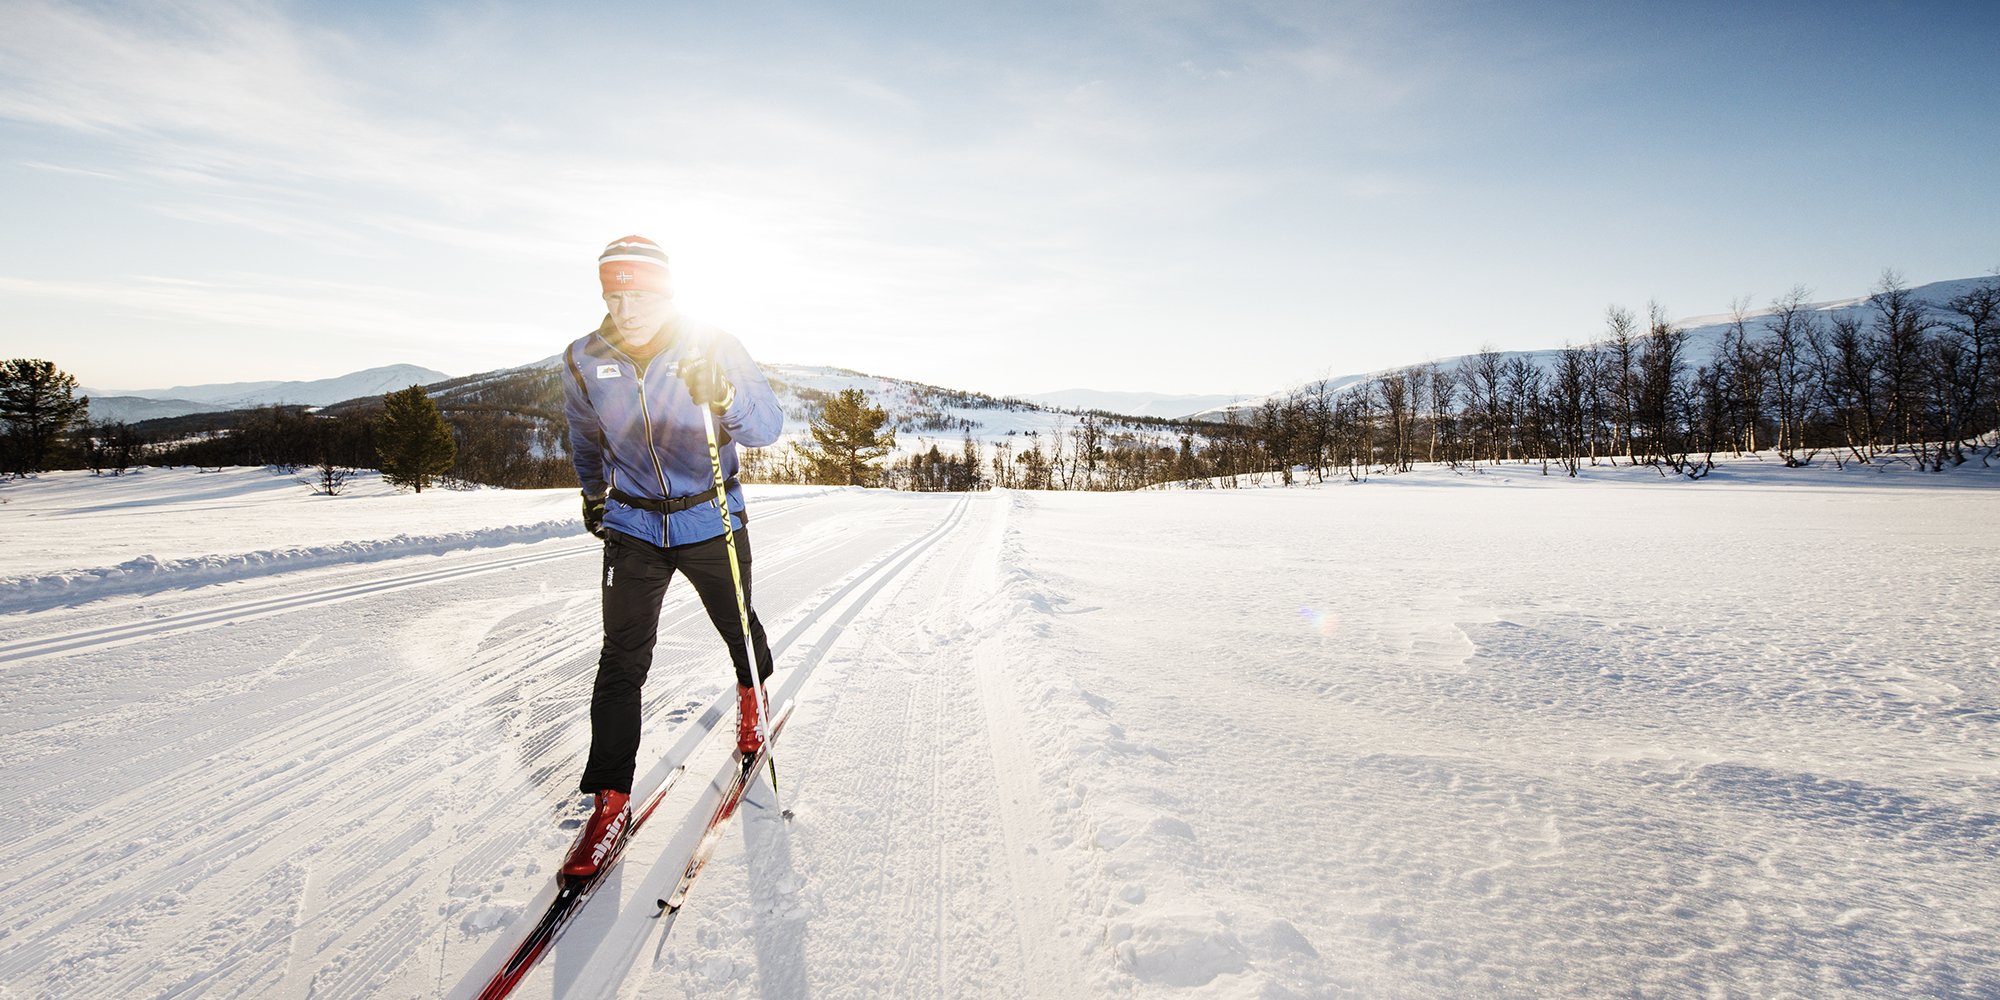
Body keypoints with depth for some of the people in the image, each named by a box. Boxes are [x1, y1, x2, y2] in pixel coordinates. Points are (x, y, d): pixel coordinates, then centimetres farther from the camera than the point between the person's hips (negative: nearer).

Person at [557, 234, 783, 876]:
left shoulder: (712, 347, -15)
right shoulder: (585, 360, -7)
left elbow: (768, 426, -28)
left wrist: (724, 397, -48)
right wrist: (592, 496, 27)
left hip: (710, 520, -1)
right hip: (631, 527, 1)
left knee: (738, 628, 16)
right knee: (622, 660, -5)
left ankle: (751, 696, 49)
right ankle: (611, 798, 5)